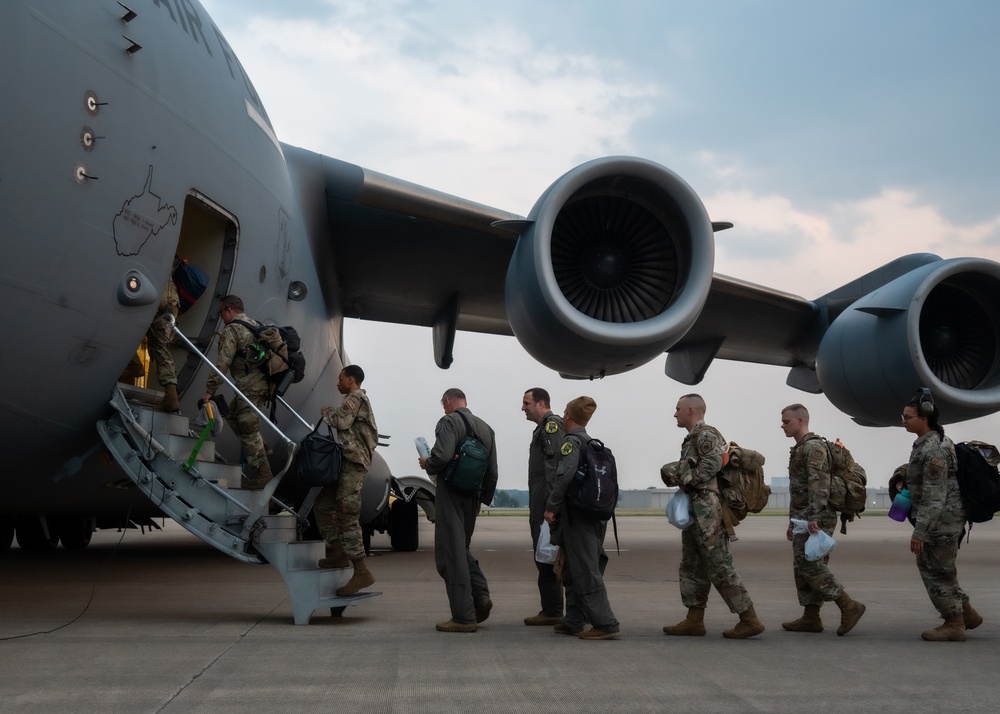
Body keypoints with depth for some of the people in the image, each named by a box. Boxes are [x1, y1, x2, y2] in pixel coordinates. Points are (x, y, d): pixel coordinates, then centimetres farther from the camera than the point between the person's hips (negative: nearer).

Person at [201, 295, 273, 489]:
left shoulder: (231, 330, -8)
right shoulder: (255, 326, 19)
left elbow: (222, 364, -16)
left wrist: (209, 390, -13)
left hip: (250, 387, -10)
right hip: (263, 383, 10)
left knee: (248, 428, -5)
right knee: (232, 414, 23)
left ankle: (263, 473, -4)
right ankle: (259, 449, 21)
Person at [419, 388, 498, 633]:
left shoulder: (449, 422, -9)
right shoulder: (485, 427, 14)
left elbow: (442, 456, -24)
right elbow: (492, 471, 14)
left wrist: (427, 464, -4)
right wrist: (483, 498, 22)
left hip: (451, 494, -7)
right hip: (472, 497, 7)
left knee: (451, 553, -2)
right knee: (462, 548, 22)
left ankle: (464, 616, -2)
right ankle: (480, 595, 4)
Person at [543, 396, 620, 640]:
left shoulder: (572, 441, -10)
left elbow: (565, 474, -25)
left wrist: (551, 507, -17)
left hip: (578, 517, -9)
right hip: (596, 516, 9)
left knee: (585, 572, -7)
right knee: (573, 571, 16)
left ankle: (606, 625, -8)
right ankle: (574, 622, 21)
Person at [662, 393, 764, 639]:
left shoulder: (706, 434, -10)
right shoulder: (693, 438, 20)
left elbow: (712, 463, -23)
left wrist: (685, 479, -15)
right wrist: (677, 477, 3)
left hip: (707, 513, -11)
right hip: (694, 512, 11)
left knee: (720, 568, -9)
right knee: (692, 567, 11)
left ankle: (749, 619, -5)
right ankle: (694, 620, 16)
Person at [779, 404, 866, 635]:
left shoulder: (813, 447, -11)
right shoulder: (800, 449, 21)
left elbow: (819, 484, -22)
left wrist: (814, 516, -30)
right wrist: (793, 522, 26)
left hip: (816, 520, -10)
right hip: (804, 520, 10)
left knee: (810, 565, -13)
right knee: (802, 568, 8)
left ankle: (849, 606, -9)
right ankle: (811, 618, 11)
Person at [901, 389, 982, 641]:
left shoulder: (933, 449, -21)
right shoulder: (926, 443, 10)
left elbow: (934, 496, -25)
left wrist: (919, 532, -25)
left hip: (941, 520, -10)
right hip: (942, 519, 10)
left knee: (936, 571, -1)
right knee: (929, 567, 16)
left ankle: (954, 625, 10)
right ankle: (967, 613, 24)